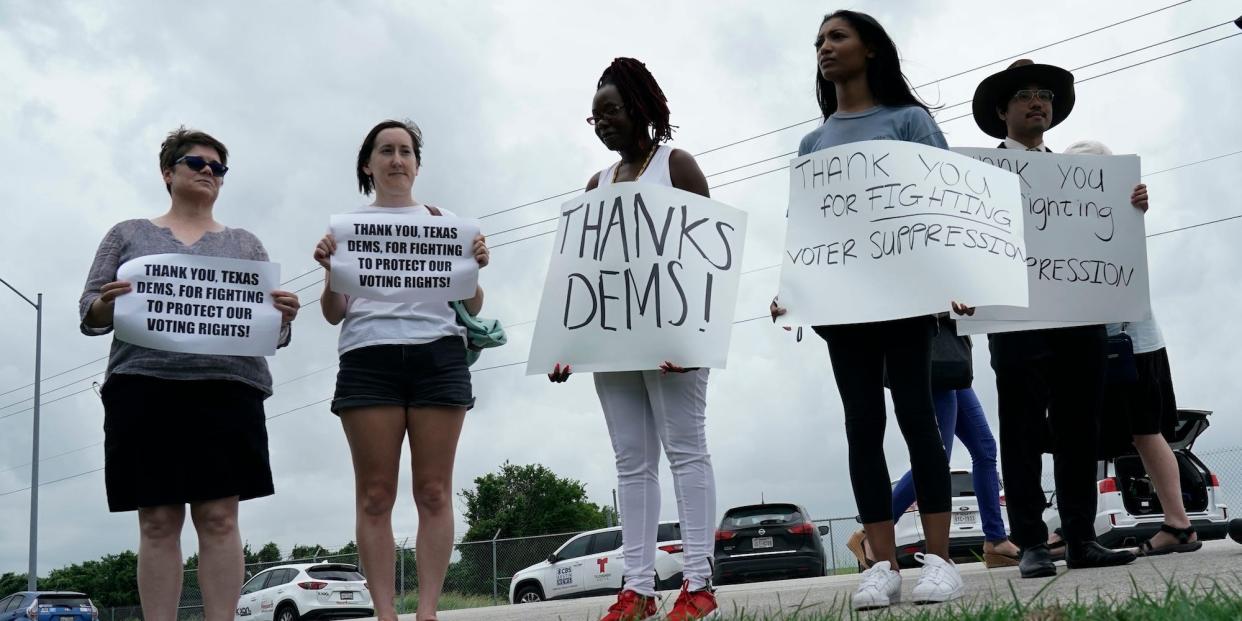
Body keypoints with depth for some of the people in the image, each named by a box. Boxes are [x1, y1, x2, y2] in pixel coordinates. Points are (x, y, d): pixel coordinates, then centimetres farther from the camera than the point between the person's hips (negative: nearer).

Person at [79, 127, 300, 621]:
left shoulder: (245, 243, 20)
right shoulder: (128, 235, 18)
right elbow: (89, 314, 11)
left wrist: (283, 317, -9)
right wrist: (106, 306, -12)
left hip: (228, 388, 1)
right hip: (144, 386, 0)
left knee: (219, 517, -5)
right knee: (158, 522, -4)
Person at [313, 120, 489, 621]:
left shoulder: (445, 222, 16)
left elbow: (472, 306, 15)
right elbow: (334, 314, 13)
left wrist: (475, 268, -5)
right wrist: (330, 272, -7)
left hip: (437, 354, 0)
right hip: (368, 358, 0)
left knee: (434, 491, -5)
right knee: (375, 494, -6)